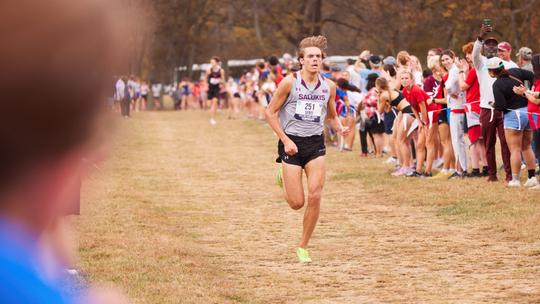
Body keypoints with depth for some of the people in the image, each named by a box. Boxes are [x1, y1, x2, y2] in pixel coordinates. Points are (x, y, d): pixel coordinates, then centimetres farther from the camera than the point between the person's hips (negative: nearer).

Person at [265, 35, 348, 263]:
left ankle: (303, 247, 5)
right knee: (297, 203, -5)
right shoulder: (290, 82, -8)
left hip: (315, 143, 3)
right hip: (291, 143, -3)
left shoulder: (329, 86, 4)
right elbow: (270, 112, -3)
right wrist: (285, 140, -11)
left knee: (315, 197, -11)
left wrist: (340, 128, -4)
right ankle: (283, 178, 32)